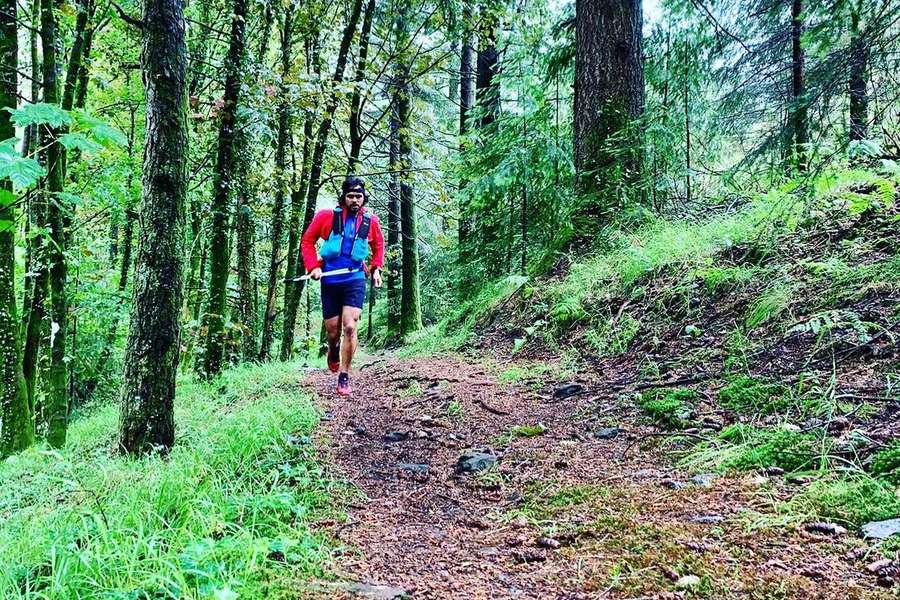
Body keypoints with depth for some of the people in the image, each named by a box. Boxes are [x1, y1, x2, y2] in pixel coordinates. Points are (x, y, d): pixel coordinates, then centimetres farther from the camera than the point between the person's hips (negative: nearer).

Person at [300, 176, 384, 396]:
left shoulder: (370, 220, 2)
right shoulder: (327, 216, -4)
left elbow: (378, 245, 20)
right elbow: (307, 240, 5)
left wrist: (376, 268, 9)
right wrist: (313, 266, -6)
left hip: (355, 280, 0)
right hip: (330, 280, 0)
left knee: (350, 327, -15)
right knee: (333, 332, 8)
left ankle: (344, 378, -4)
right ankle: (333, 353, 45)